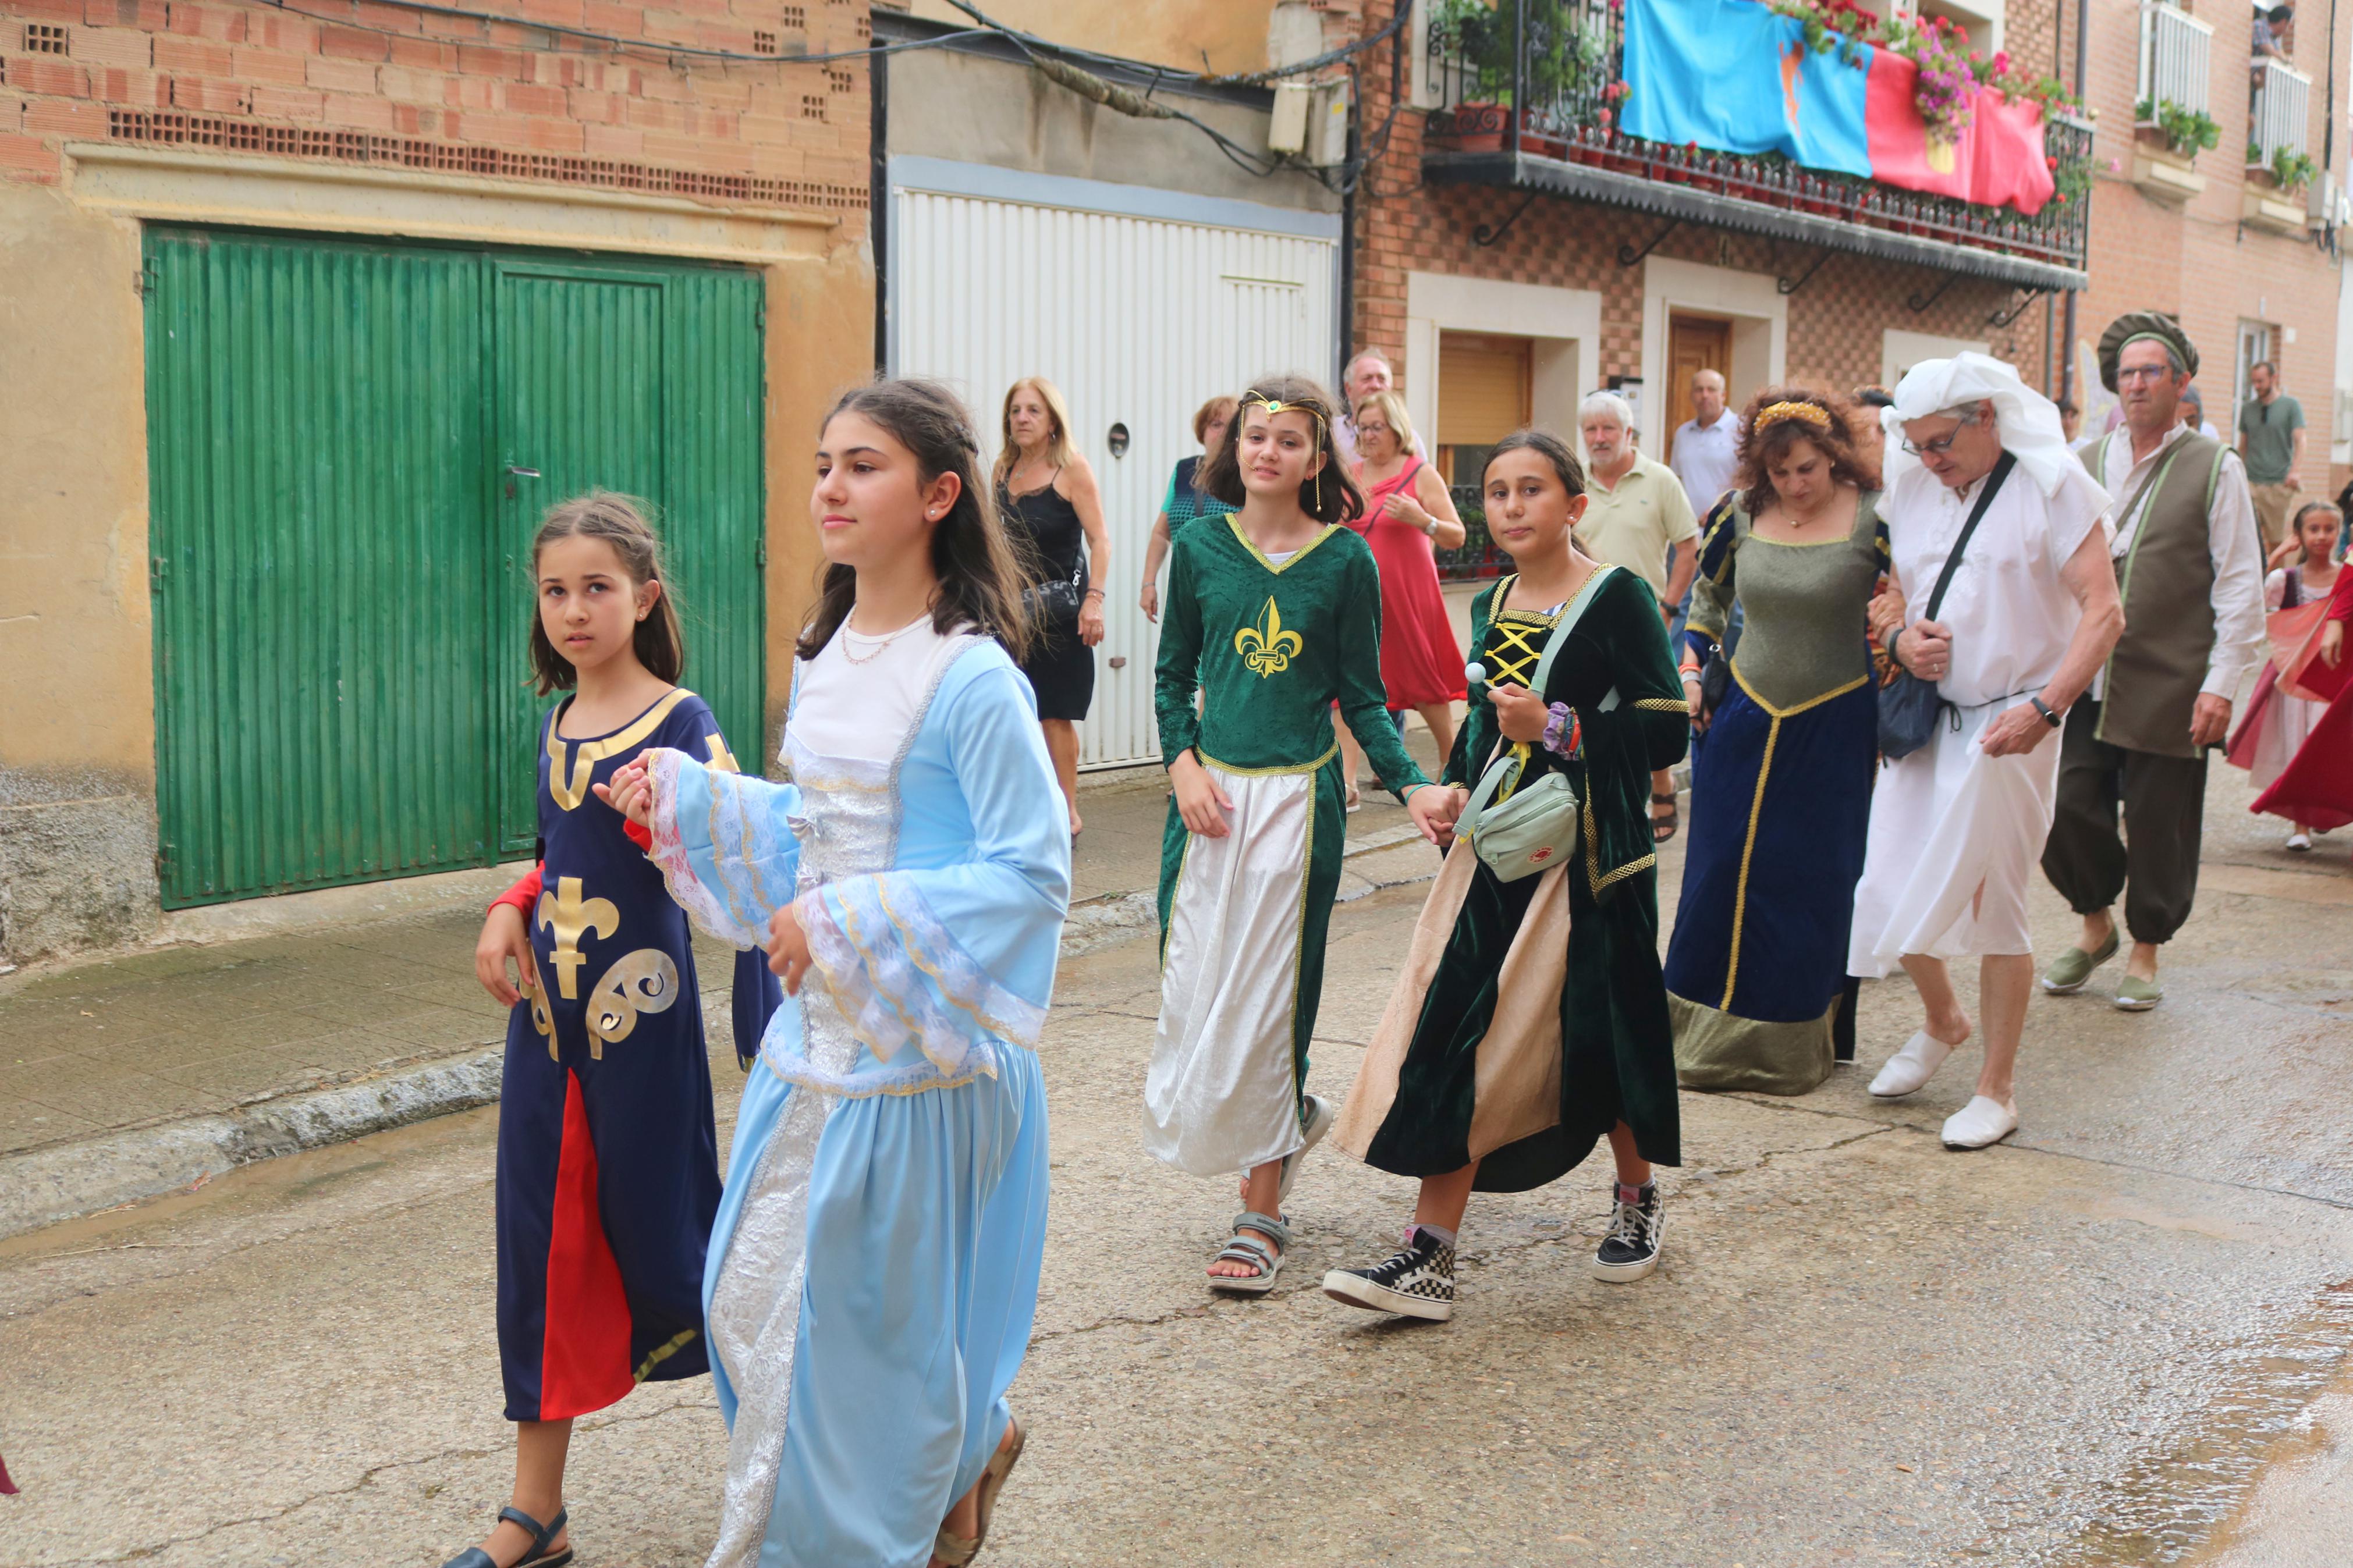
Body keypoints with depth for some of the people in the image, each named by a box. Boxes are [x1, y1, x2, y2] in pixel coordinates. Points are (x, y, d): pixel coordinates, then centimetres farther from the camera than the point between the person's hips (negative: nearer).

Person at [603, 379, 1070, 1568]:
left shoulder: (973, 680, -18)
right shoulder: (824, 658, 7)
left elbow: (1032, 873, -20)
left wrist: (847, 925, -21)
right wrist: (681, 796, 6)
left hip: (918, 1057, -8)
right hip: (816, 1037, 8)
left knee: (874, 1325, 7)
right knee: (752, 1298, 15)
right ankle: (965, 1442, 38)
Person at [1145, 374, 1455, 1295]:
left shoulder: (1345, 560, -2)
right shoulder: (1200, 548, 4)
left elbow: (1362, 696, 2)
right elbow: (1174, 675, 11)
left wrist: (1408, 786, -11)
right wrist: (1183, 763, -5)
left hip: (1298, 795, -3)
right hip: (1211, 792, 3)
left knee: (1268, 995, -2)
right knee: (1191, 985, 4)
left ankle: (1262, 1214, 9)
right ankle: (1292, 1117, 33)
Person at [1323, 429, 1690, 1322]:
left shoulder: (1616, 597, -7)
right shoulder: (1492, 606, 12)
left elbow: (1666, 730, -12)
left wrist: (1558, 727, -19)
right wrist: (1456, 786, 10)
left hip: (1590, 853, -5)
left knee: (1596, 1032, 4)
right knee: (1453, 1027, -4)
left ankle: (1637, 1192, 34)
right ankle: (1431, 1259, -3)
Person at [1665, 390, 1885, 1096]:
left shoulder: (1873, 519, -10)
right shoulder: (1739, 514, 0)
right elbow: (1706, 597, 16)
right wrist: (1689, 674, 6)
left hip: (1833, 732, -3)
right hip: (1744, 720, 3)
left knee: (1814, 887, 4)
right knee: (1722, 875, 7)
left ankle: (1793, 1043, 18)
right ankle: (1710, 1031, 20)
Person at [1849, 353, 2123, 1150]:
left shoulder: (2052, 485, -9)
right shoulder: (1909, 491, 7)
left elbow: (2103, 613, -14)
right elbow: (1887, 593, 18)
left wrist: (2045, 707, -26)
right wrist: (1901, 638, -5)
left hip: (2010, 725, -5)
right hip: (1924, 718, 5)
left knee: (1994, 903, 0)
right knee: (1888, 889, 3)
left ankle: (1997, 1089, 14)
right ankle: (1942, 1020, 33)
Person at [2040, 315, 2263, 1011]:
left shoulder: (2215, 469, 1)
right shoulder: (2083, 465, 10)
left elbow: (2240, 586, -2)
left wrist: (2221, 683, -9)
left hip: (2169, 687, -3)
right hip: (2084, 681, 3)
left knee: (2159, 825, 4)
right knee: (2066, 810, -2)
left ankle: (2144, 951, 23)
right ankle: (2095, 926, 24)